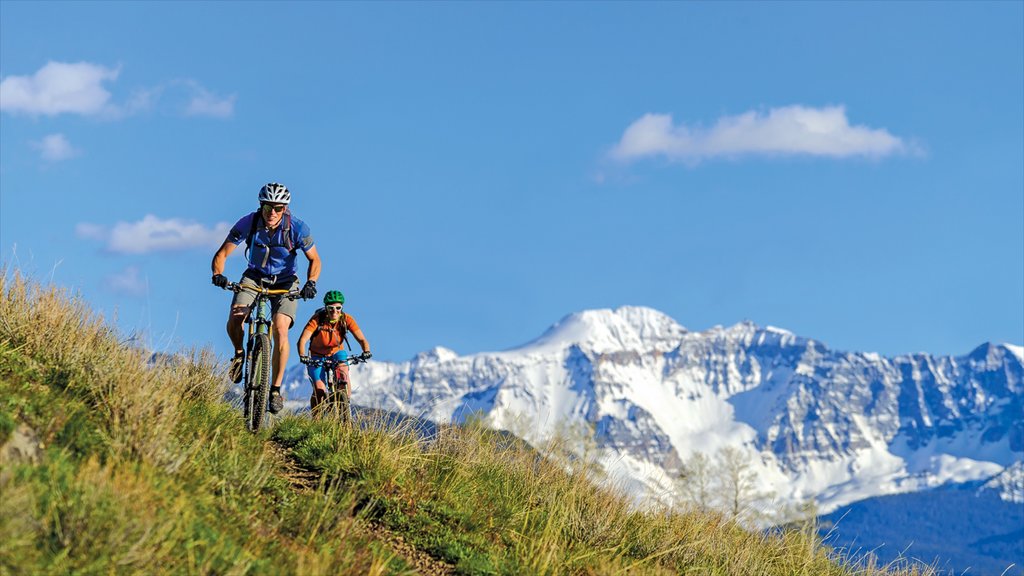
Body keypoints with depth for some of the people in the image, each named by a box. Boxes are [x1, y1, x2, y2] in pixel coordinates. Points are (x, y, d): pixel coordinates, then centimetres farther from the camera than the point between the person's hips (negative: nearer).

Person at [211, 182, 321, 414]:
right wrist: (218, 275, -38)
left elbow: (314, 260, -11)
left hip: (285, 281, -1)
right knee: (234, 319, -25)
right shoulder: (248, 223, -22)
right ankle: (239, 354, 8)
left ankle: (276, 389, -13)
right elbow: (221, 255, -17)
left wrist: (310, 283, -30)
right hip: (255, 277, 1)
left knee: (280, 329, -24)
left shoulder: (297, 228, -23)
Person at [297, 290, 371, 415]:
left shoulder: (346, 319, -21)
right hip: (317, 356, -2)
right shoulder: (317, 319, -27)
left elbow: (361, 339, -25)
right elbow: (302, 340, -36)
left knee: (343, 371, -31)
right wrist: (302, 356, -55)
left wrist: (366, 351, -46)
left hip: (337, 353, 2)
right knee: (319, 390, -18)